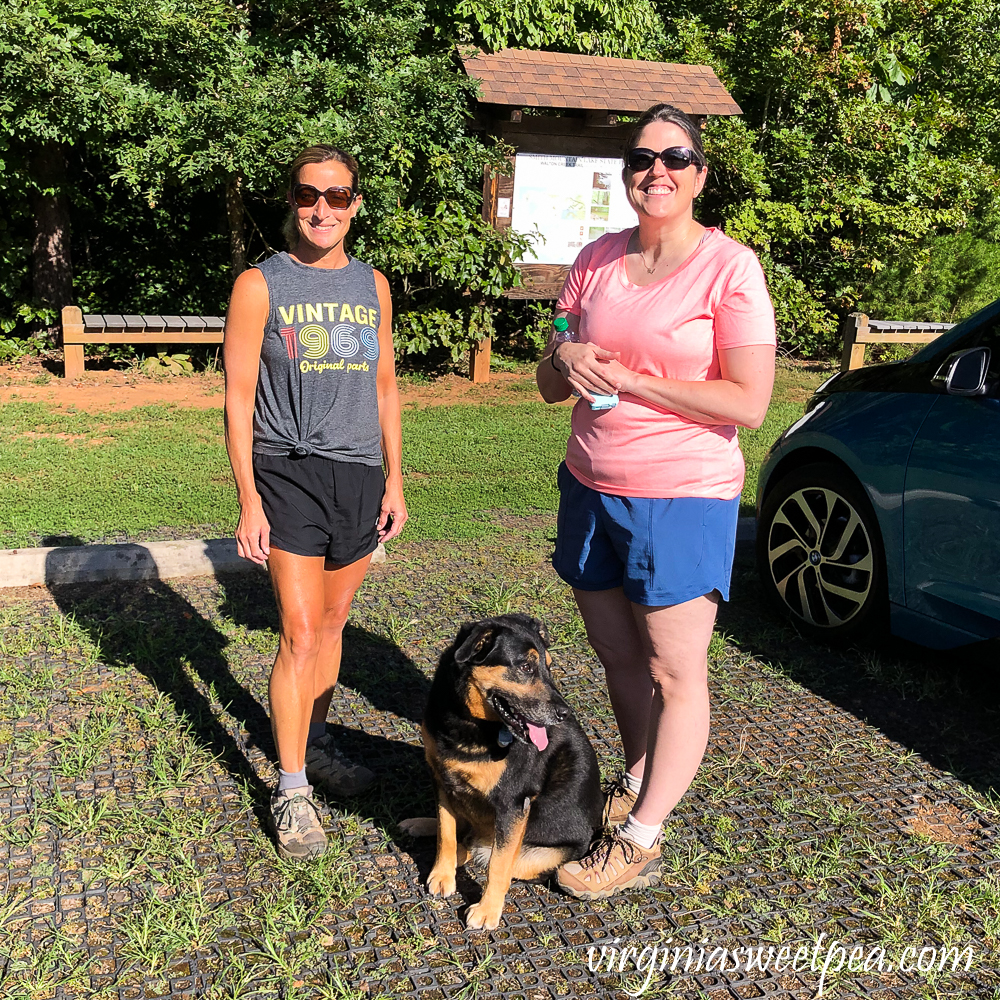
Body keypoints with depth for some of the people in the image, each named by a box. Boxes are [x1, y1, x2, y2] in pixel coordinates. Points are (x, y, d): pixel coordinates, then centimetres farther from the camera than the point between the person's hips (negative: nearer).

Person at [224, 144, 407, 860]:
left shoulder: (373, 285, 11)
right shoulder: (260, 285, -3)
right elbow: (239, 398, -5)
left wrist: (394, 482, 11)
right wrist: (248, 500, -10)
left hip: (360, 475, 4)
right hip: (289, 473, -4)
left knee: (332, 621, 12)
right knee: (300, 634, -7)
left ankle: (317, 746, 30)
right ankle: (292, 789, 5)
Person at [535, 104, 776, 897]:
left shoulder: (729, 268, -10)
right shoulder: (597, 260, 6)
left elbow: (749, 403, -17)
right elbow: (549, 384, 12)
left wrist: (626, 379, -17)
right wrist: (567, 361, -13)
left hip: (683, 498, -5)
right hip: (591, 489, 6)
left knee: (674, 672, 2)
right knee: (617, 655, 16)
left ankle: (639, 841, 14)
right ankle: (636, 786, 37)